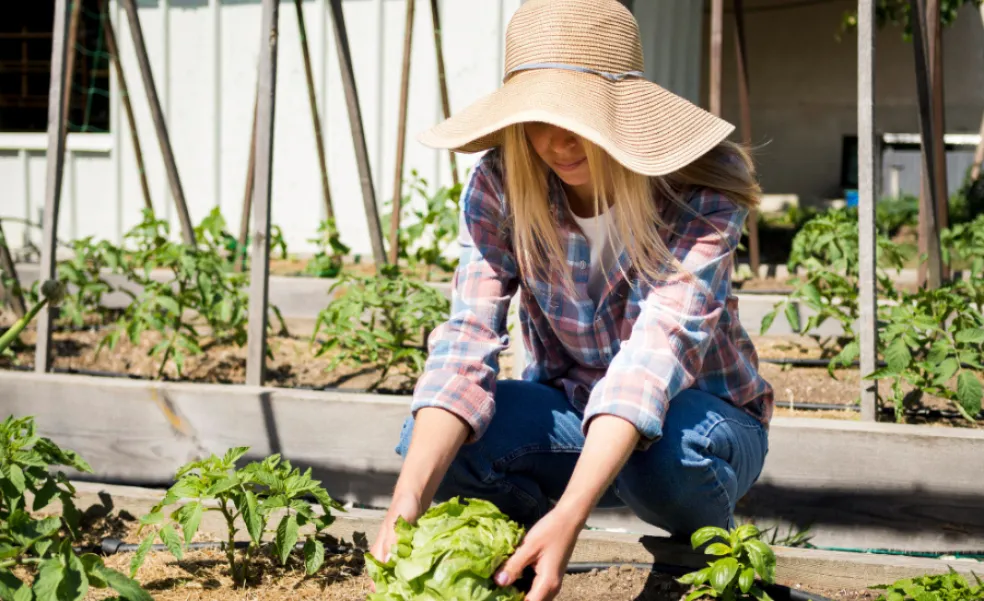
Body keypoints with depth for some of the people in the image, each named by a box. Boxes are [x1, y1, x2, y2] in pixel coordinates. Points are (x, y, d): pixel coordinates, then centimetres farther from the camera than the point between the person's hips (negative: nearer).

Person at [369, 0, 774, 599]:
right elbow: (466, 342, -26)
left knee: (662, 448, -38)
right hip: (573, 410, 3)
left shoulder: (701, 192, -24)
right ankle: (521, 547, 4)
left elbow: (658, 345, -37)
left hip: (700, 412, -2)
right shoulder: (499, 187, -15)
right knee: (434, 437, -27)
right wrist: (409, 500, -43)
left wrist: (568, 516, -52)